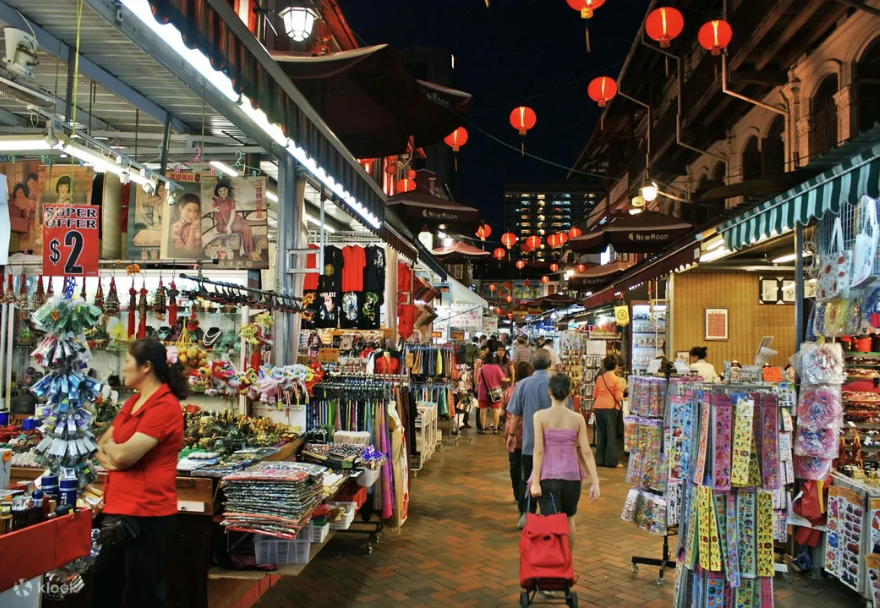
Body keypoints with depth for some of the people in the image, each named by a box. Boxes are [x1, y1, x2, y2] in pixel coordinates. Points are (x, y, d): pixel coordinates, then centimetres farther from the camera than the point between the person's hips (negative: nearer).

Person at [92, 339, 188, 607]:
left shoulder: (164, 405, -17)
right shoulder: (132, 402, 13)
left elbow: (126, 455, -24)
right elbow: (102, 445, 14)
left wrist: (109, 447, -2)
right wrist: (108, 456, -9)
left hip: (147, 514, -9)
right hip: (119, 510, 9)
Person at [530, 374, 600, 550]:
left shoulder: (540, 416, -7)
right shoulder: (578, 418, -1)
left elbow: (538, 451, -11)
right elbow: (586, 452, -4)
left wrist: (535, 482, -9)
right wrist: (595, 482, 0)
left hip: (548, 476, -3)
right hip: (572, 476, 3)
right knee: (568, 519, 23)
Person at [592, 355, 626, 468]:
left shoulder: (599, 378, 5)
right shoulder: (617, 380, -8)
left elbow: (594, 395, 9)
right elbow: (619, 397, -10)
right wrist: (622, 388, 6)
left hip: (598, 408, 4)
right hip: (611, 409, -4)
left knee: (601, 434, 12)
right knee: (611, 435, 3)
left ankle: (600, 460, 17)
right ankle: (611, 461, 5)